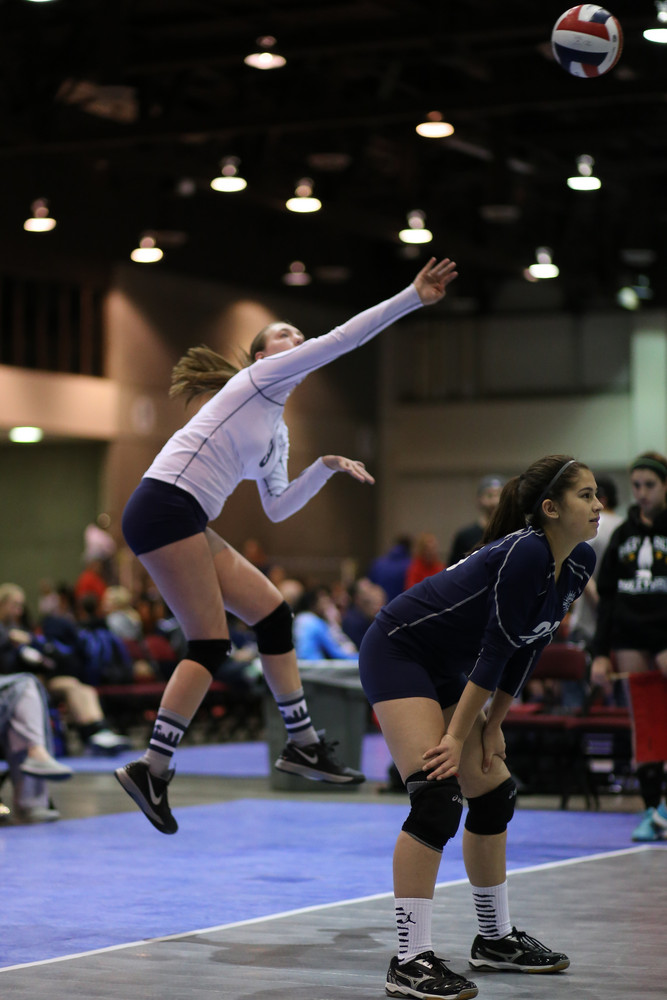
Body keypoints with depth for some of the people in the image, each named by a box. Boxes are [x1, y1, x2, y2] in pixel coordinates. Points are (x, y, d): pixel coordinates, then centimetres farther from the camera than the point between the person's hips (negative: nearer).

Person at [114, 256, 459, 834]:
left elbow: (277, 508, 26)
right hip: (164, 506, -9)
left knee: (271, 611, 7)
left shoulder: (278, 433, 25)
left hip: (189, 524, 9)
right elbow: (341, 340, -6)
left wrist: (325, 468, 18)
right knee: (211, 644, -9)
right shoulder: (259, 377, 2)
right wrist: (413, 298, -6)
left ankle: (302, 743, 12)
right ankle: (152, 770, -5)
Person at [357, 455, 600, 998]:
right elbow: (496, 648, -25)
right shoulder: (524, 554, -27)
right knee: (437, 797, -20)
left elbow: (527, 648, 5)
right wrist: (457, 736, -21)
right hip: (398, 652, -10)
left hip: (448, 669, 10)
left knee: (494, 794, 12)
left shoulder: (580, 564, -1)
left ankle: (496, 938, 28)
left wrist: (493, 725, 4)